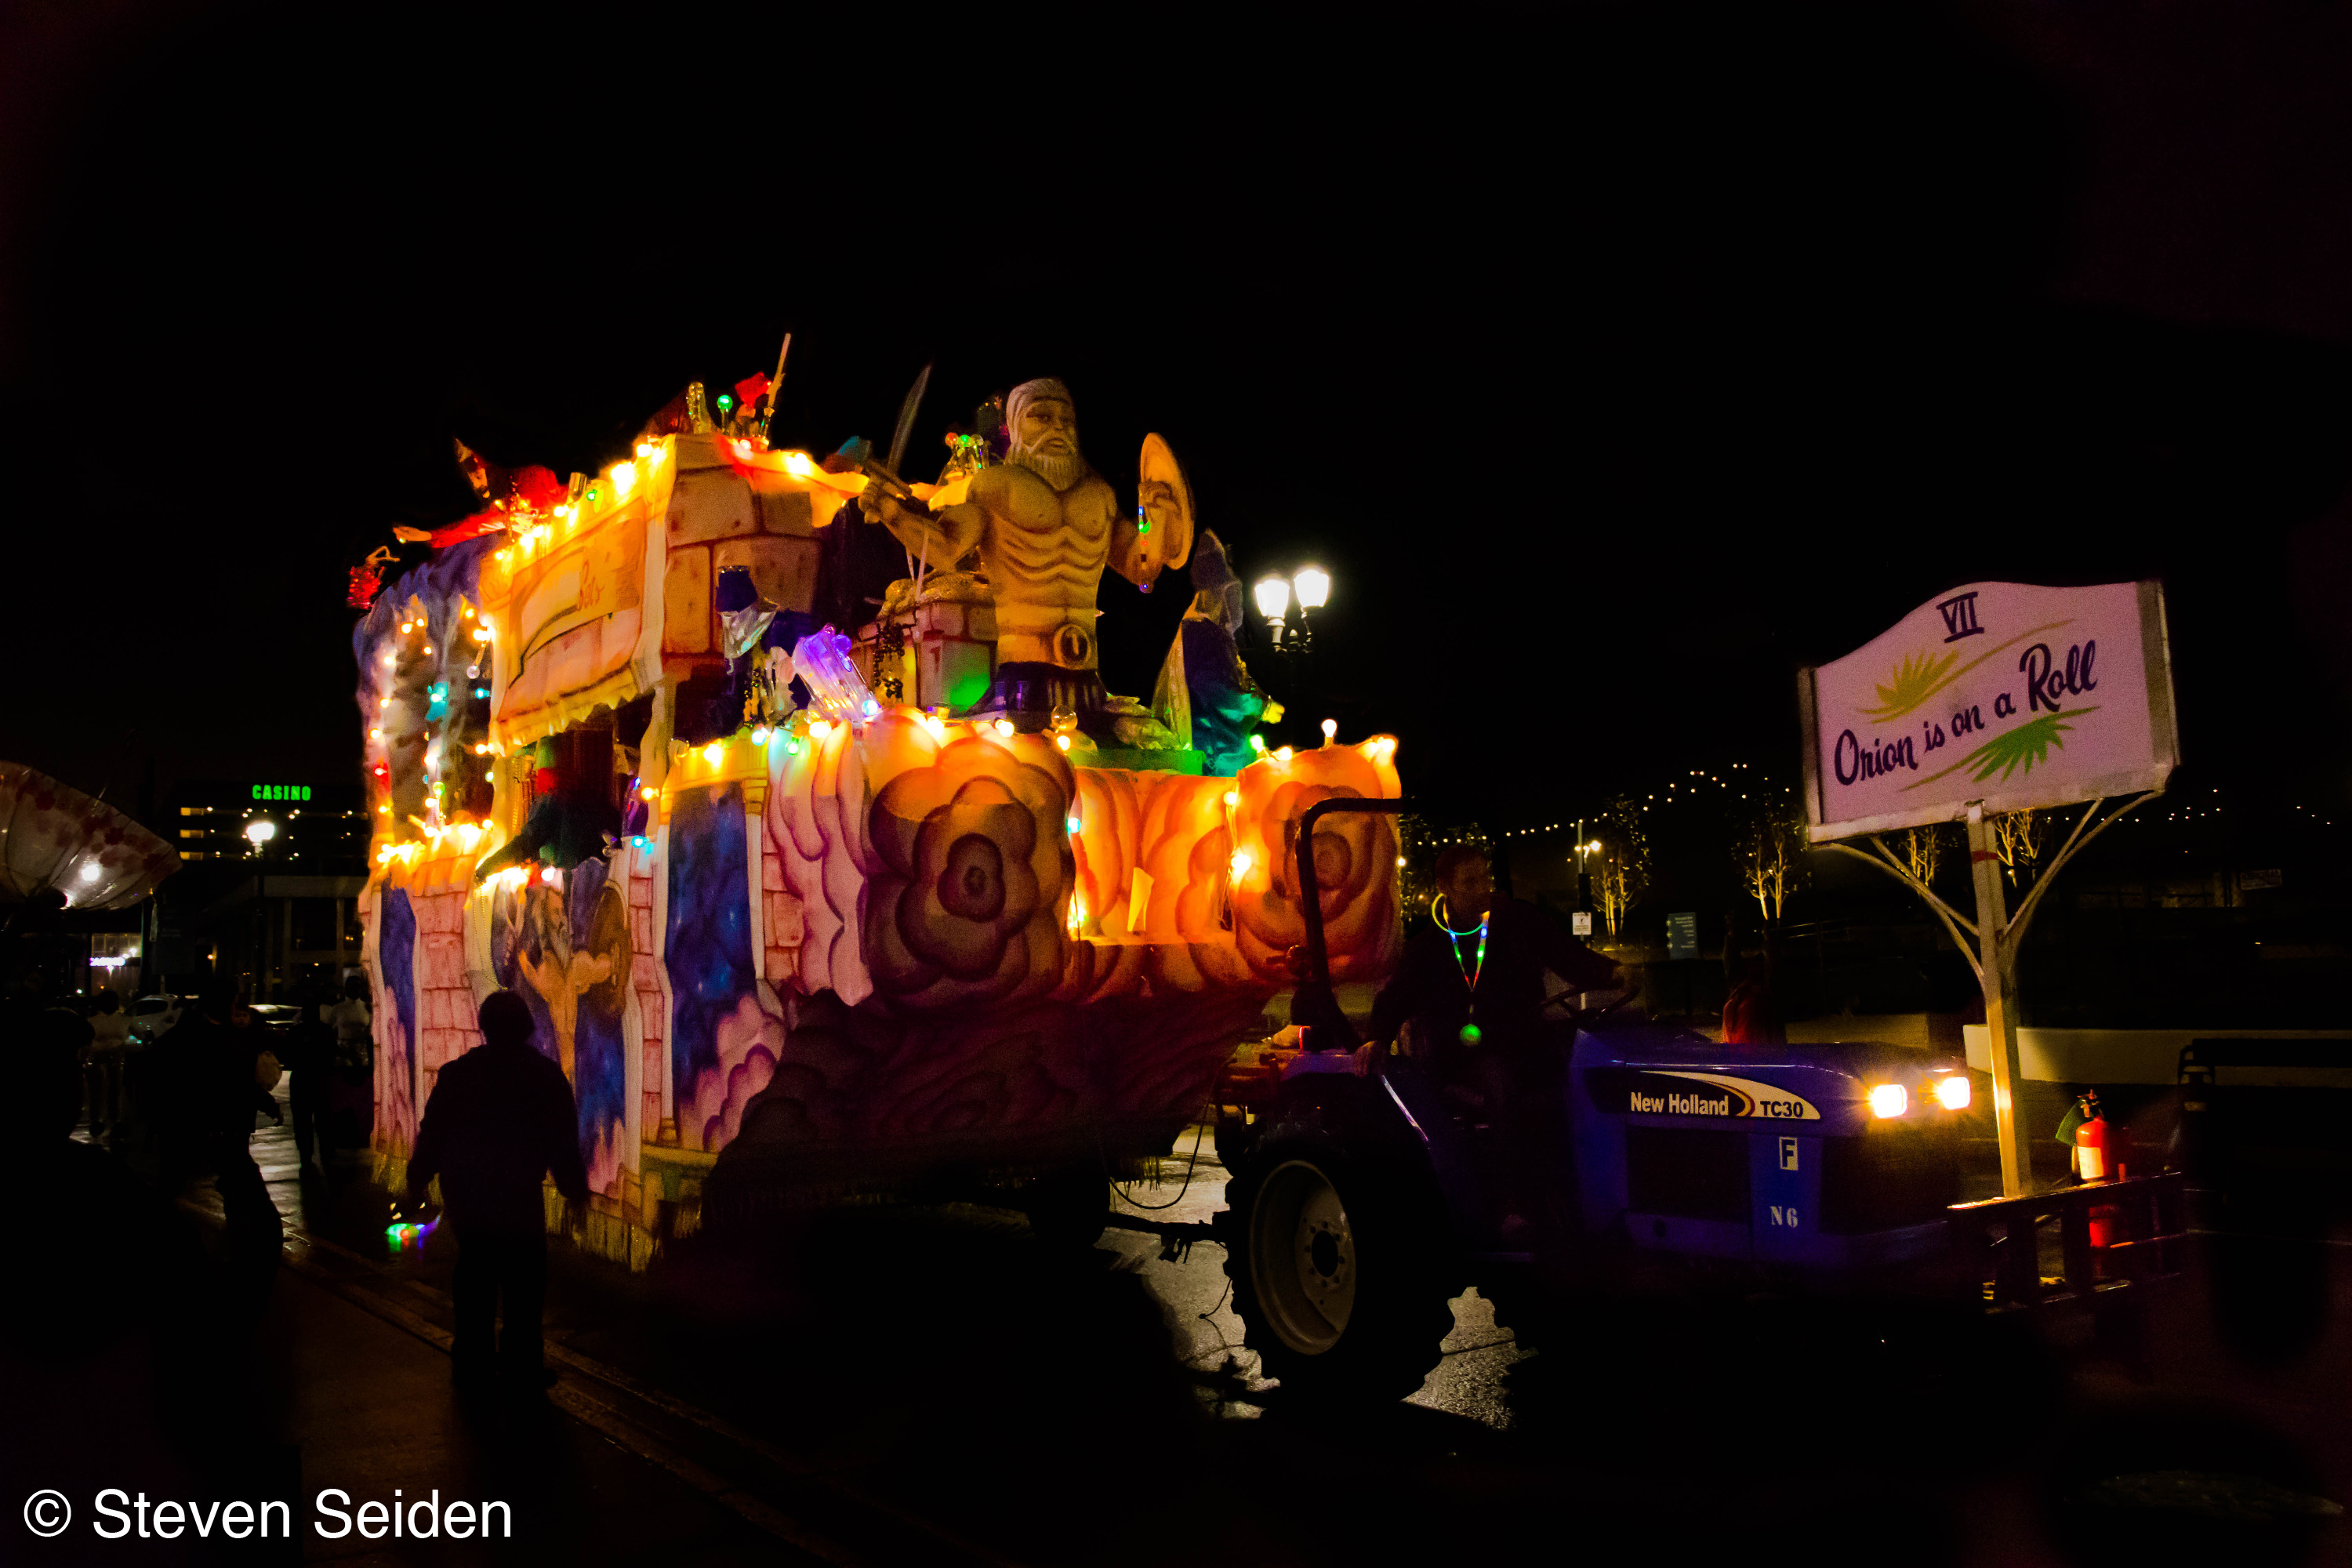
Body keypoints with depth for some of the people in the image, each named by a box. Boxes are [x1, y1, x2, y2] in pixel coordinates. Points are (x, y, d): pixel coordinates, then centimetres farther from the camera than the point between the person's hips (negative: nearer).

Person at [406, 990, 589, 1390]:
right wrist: (574, 1186, 6)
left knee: (474, 1272, 17)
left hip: (464, 1196, 4)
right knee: (523, 1281, 3)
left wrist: (417, 1181, 17)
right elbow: (563, 1143, -5)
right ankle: (521, 1361, 3)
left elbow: (431, 1133, 5)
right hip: (517, 1199, -4)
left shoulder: (457, 1072, 2)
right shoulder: (546, 1076, -6)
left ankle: (473, 1357, 23)